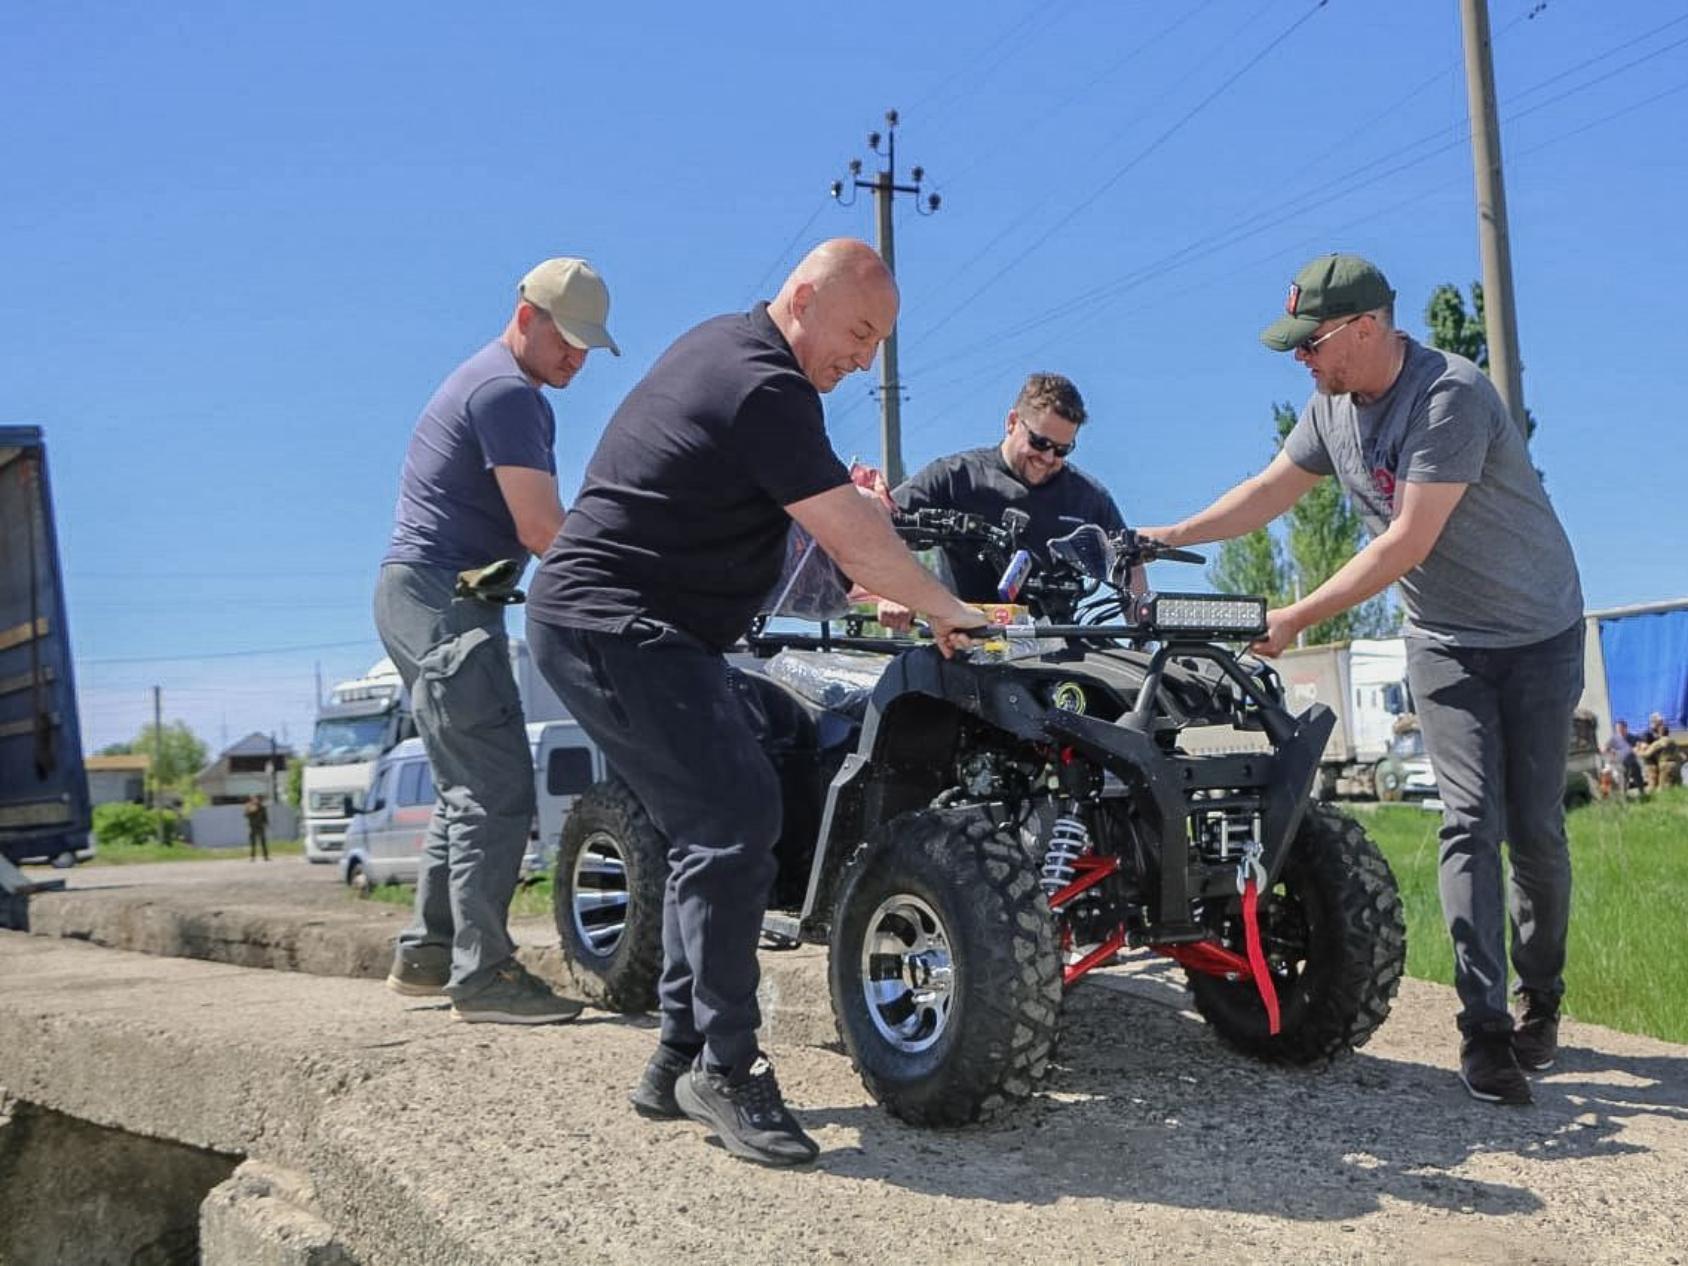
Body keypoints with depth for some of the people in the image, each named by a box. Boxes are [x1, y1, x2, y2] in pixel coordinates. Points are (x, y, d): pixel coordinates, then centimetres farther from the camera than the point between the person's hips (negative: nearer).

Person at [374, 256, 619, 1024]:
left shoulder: (520, 395, 20)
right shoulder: (506, 392, -13)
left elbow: (537, 522, 20)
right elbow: (540, 530, -20)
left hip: (435, 600, 11)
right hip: (441, 600, -11)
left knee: (470, 789, 15)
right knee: (499, 794, -12)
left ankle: (427, 953, 22)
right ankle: (481, 975, -8)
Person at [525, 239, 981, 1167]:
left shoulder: (721, 344, 15)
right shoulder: (766, 390, -18)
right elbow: (858, 542, -17)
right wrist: (948, 615, -4)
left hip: (599, 622, 11)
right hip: (616, 628, -11)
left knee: (709, 832, 11)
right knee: (736, 822, -16)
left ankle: (680, 1057, 16)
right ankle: (725, 1069, -8)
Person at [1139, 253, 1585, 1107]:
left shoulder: (1452, 397, -26)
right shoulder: (1333, 408, -3)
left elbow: (1408, 542, -30)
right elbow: (1270, 492, 9)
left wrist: (1299, 618, -28)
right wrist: (1169, 537, 1)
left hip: (1537, 633, -5)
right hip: (1444, 642, 5)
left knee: (1534, 827, 1)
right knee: (1471, 820, -7)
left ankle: (1541, 1001, 21)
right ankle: (1485, 1026, -10)